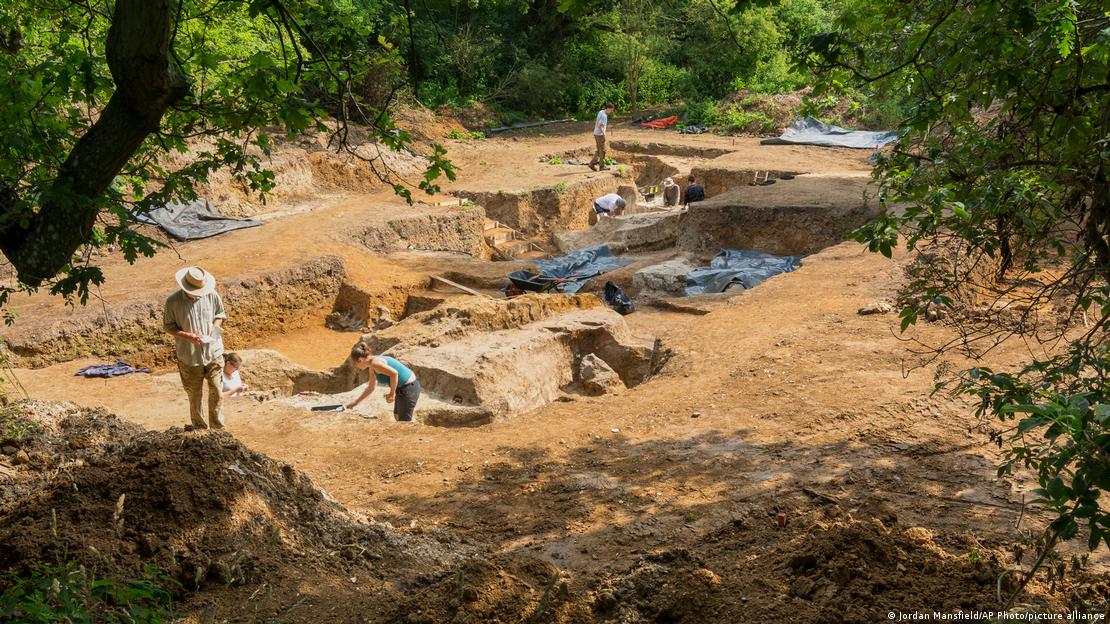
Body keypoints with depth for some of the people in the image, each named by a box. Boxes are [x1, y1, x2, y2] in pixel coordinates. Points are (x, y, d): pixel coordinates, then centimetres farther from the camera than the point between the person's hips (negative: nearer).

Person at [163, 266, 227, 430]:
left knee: (217, 392, 6)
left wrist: (215, 326, -13)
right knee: (195, 395, 13)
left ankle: (218, 429, 22)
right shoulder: (173, 301, -15)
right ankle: (199, 428, 31)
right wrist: (187, 336, -21)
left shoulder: (212, 295, -9)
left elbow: (221, 314, 8)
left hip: (213, 353, 1)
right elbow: (168, 326, -6)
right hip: (190, 357, -1)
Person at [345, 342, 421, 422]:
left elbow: (394, 373, -32)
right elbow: (370, 388, 24)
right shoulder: (373, 368, 12)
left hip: (408, 388, -10)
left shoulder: (375, 363, -19)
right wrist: (356, 402, 29)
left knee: (403, 422, 1)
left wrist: (392, 393, -21)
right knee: (397, 415, 25)